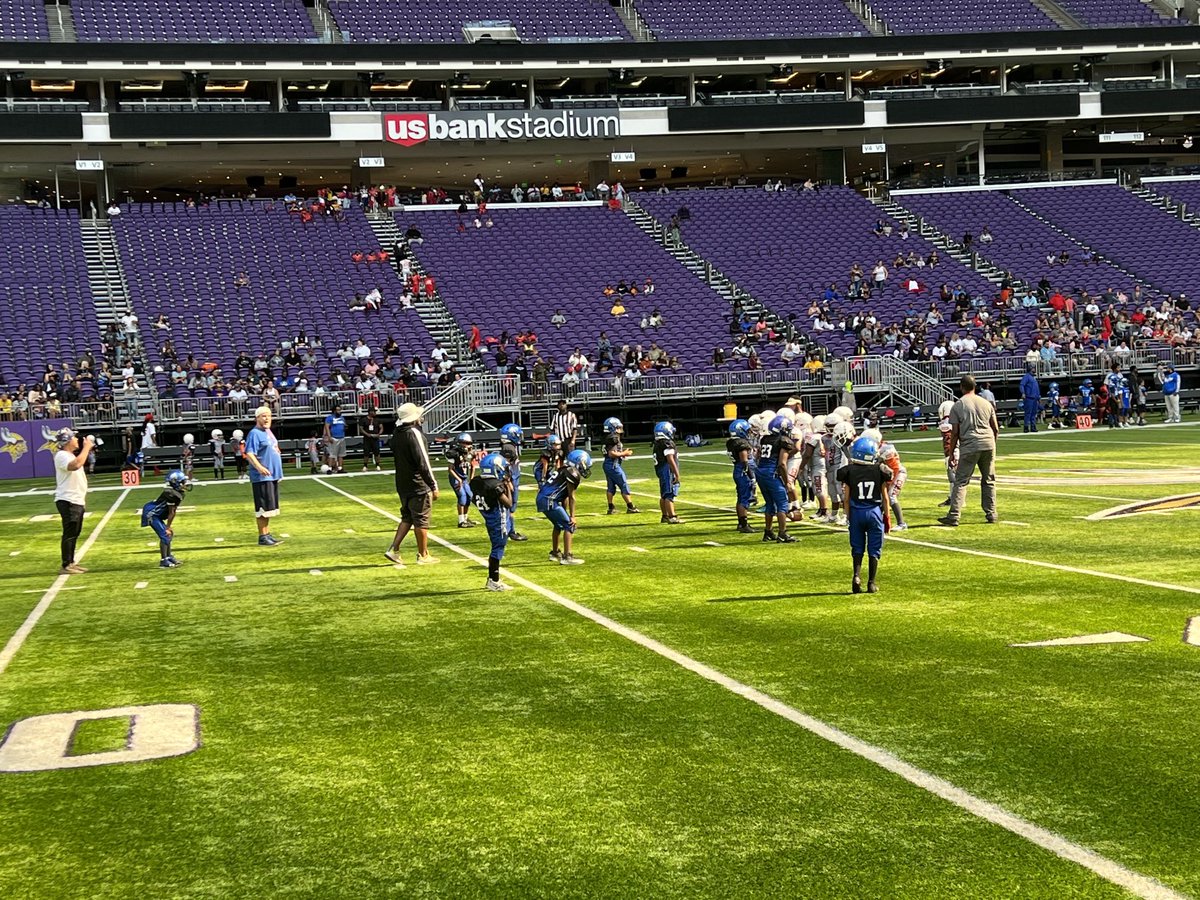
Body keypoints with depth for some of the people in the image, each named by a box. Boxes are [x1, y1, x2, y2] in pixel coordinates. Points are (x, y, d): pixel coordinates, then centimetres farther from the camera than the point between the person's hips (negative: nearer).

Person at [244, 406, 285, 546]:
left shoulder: (268, 432, 16)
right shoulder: (255, 433, -13)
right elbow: (248, 453, -23)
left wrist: (278, 472, 24)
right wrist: (259, 467, -36)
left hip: (273, 476, 10)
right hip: (262, 477, -9)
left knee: (270, 507, 14)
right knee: (264, 508, -7)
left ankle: (267, 534, 21)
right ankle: (262, 537, -3)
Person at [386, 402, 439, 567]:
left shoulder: (396, 434, 6)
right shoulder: (414, 433, -18)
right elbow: (423, 462, -19)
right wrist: (434, 486, -14)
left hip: (403, 485, 8)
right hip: (418, 485, -8)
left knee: (407, 518, 19)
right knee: (421, 520, 3)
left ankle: (393, 550, 11)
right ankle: (423, 556, 12)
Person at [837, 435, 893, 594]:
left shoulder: (849, 471, -5)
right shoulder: (880, 471, -5)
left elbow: (846, 498, 0)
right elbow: (884, 497, 2)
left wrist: (849, 516, 11)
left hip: (856, 511, 1)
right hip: (874, 511, -1)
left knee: (857, 548, 13)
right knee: (874, 550, 8)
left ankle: (857, 575, -8)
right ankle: (871, 583, 8)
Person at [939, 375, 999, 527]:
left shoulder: (958, 406, 0)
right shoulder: (986, 403, 11)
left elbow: (955, 432, -3)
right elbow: (995, 429, 12)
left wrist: (951, 452, 4)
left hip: (969, 447, -4)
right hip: (988, 445, 4)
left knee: (961, 481, -3)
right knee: (988, 480, 15)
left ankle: (954, 516, -10)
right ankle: (991, 514, 14)